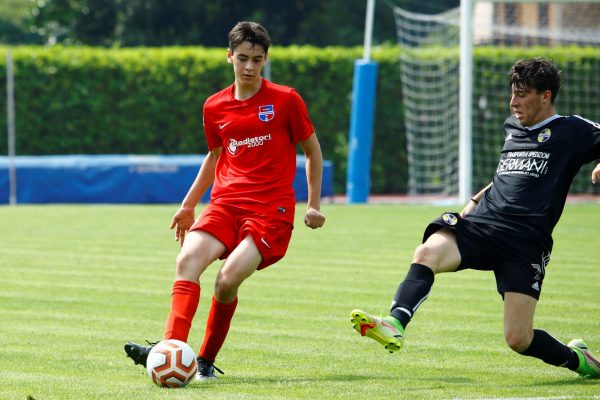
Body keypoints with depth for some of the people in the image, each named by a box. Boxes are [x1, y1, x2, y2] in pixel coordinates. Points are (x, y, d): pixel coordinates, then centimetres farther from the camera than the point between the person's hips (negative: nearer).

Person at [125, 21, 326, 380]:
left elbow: (313, 151, 9)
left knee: (229, 279, -24)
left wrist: (314, 205, 6)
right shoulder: (215, 107, 11)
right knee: (188, 260, -25)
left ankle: (207, 360, -5)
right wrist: (188, 205, 27)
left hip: (272, 209, -4)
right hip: (226, 203, 4)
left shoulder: (286, 100, -1)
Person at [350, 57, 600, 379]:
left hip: (525, 244, -5)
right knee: (427, 253, -29)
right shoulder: (511, 126, 22)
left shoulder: (573, 131, 3)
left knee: (518, 339, -11)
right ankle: (394, 325, -46)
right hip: (479, 222, 5)